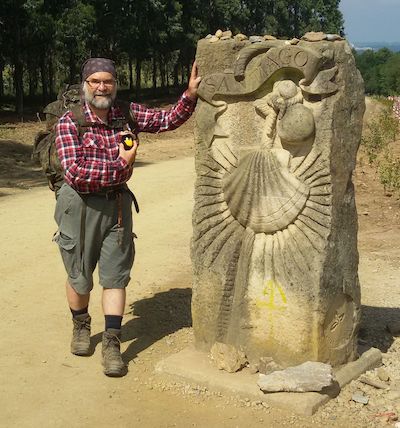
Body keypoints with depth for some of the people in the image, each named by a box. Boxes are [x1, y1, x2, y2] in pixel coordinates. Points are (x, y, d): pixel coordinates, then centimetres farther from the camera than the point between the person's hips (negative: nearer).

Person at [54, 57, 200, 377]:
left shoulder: (127, 114, 2)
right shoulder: (69, 122, -12)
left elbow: (168, 120, 0)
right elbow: (75, 173, -20)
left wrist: (190, 95, -16)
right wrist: (121, 164, -17)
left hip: (117, 203, 3)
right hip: (81, 205, -3)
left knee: (115, 275, 3)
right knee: (80, 275, 12)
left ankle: (112, 342, 11)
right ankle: (81, 326, 38)